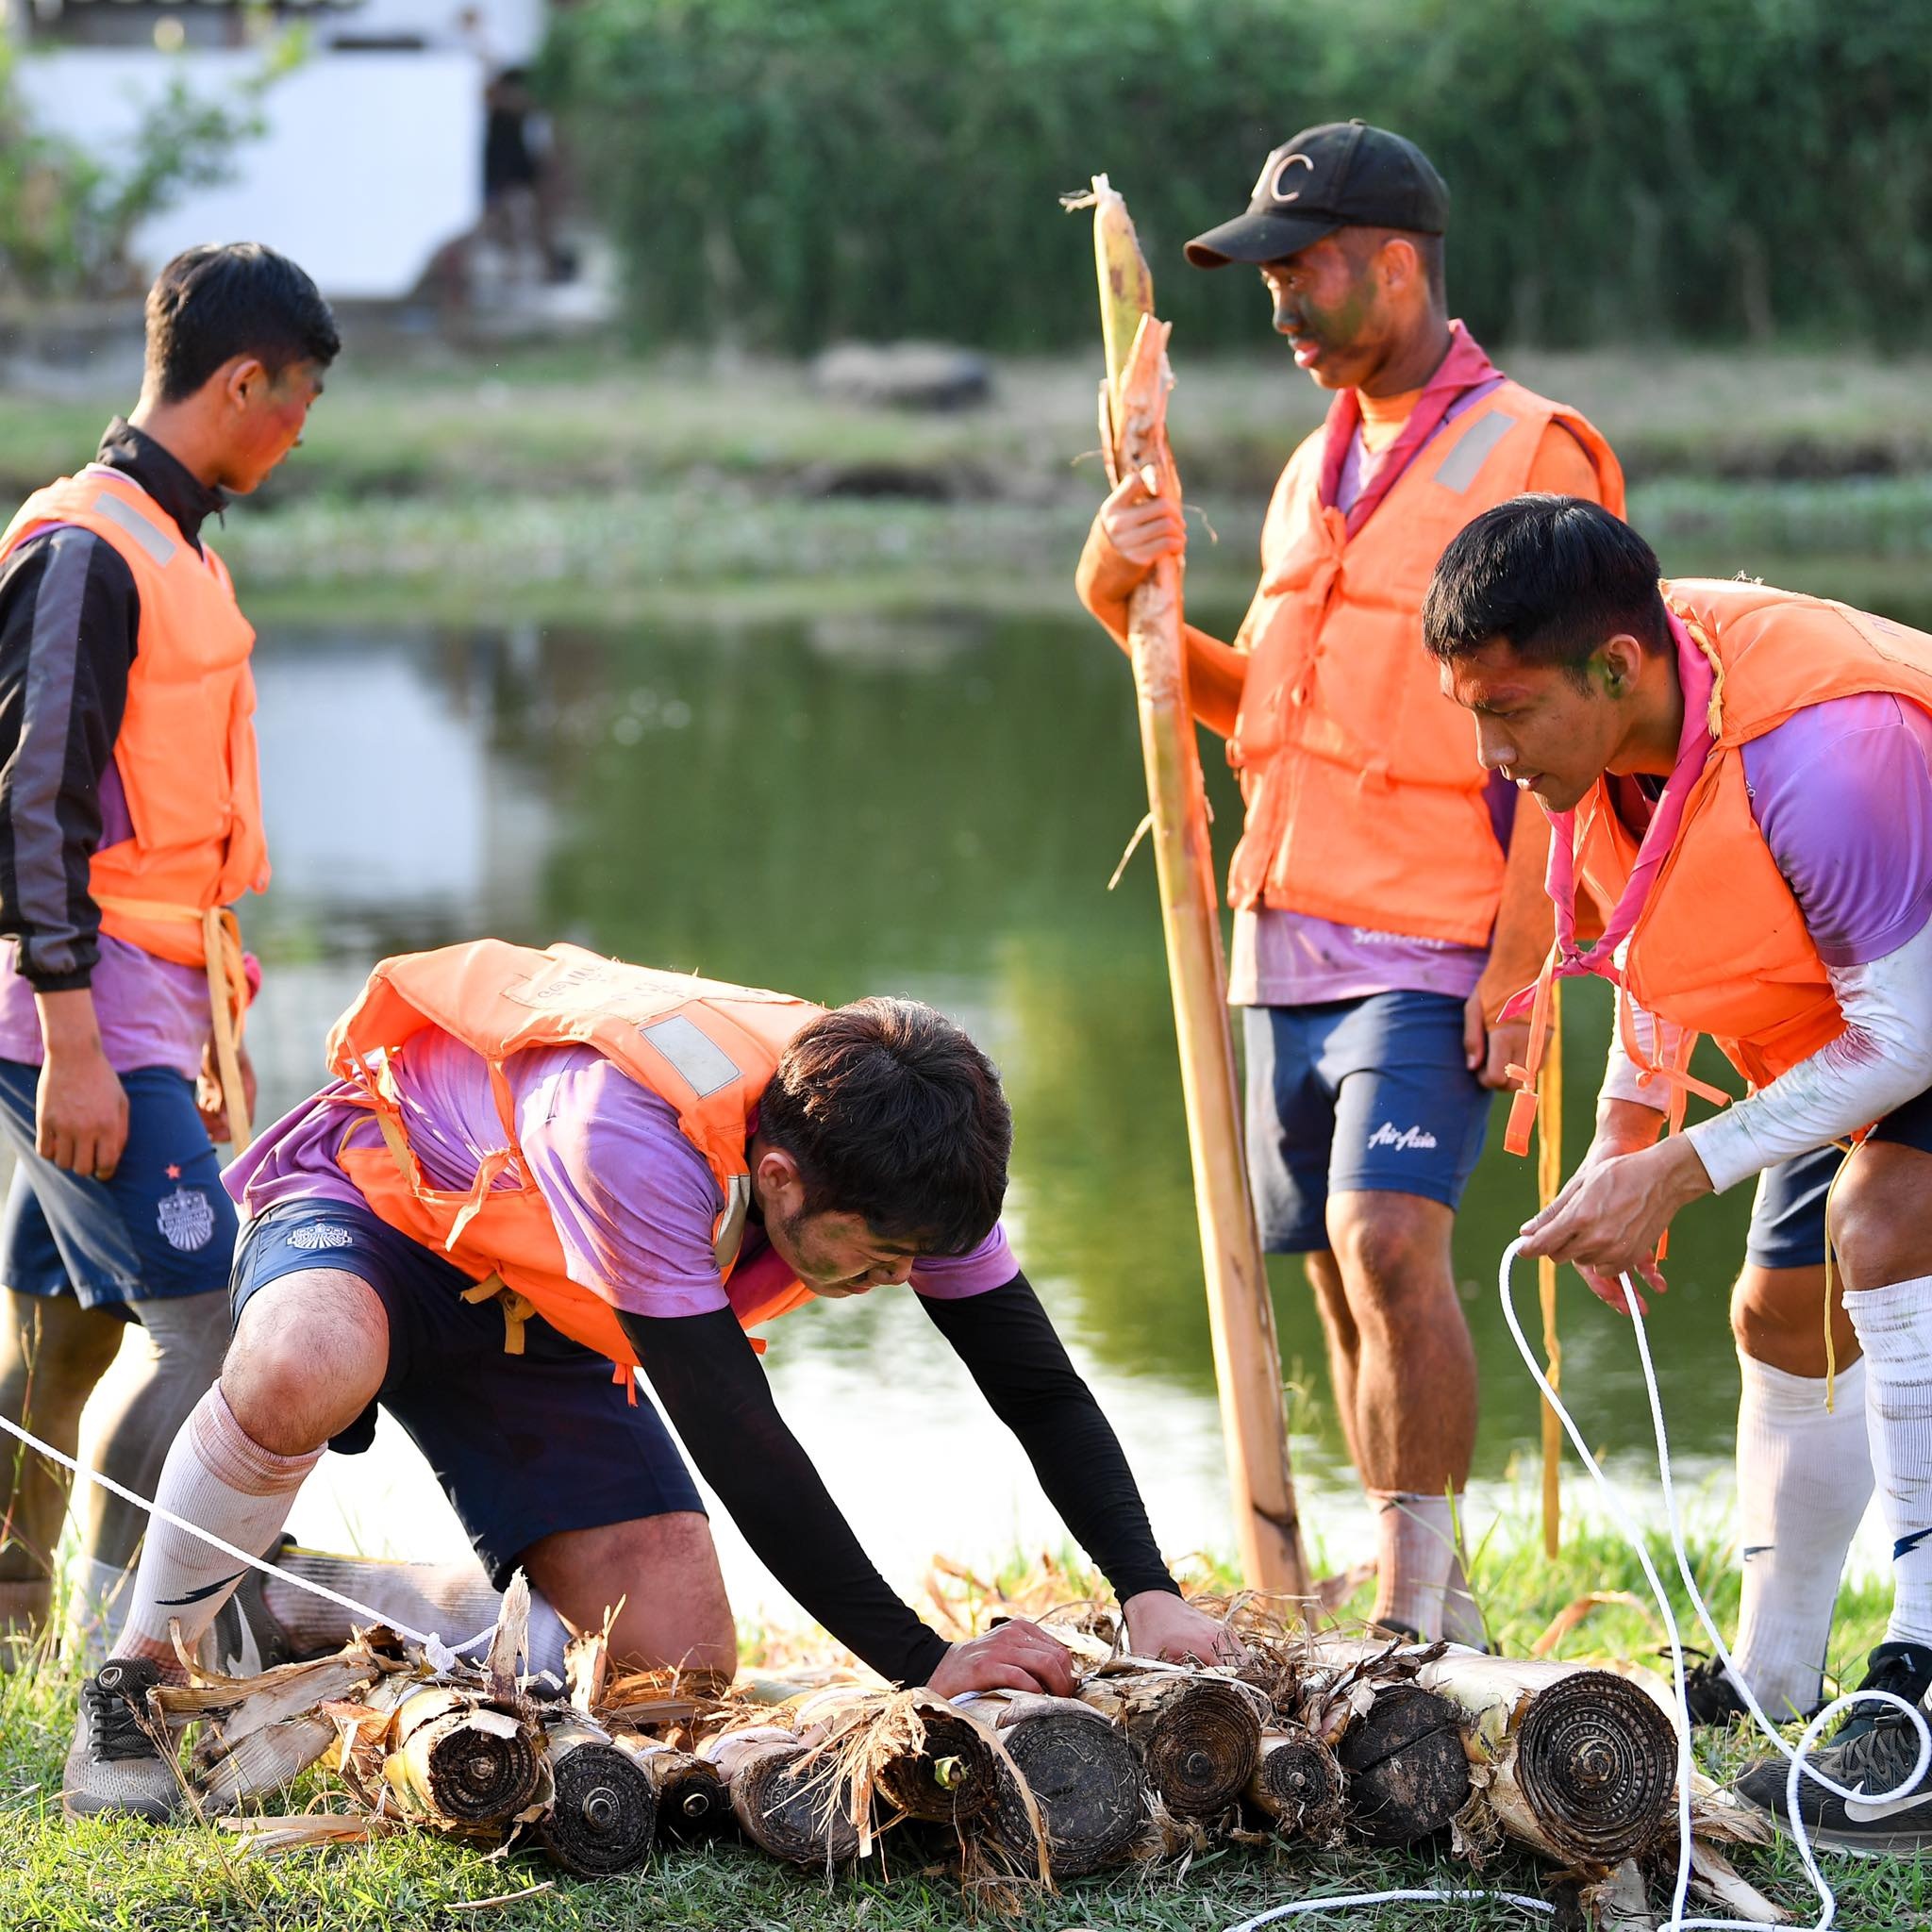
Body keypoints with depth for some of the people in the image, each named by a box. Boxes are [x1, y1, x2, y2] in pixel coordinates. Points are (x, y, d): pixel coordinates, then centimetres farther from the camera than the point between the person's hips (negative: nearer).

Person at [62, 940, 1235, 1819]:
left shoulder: (896, 1160, -21)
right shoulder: (633, 1132, -42)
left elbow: (1043, 1389, -12)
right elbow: (738, 1445, -40)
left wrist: (1150, 1592, -28)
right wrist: (921, 1663, -39)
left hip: (544, 1325, 7)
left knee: (680, 1664, -9)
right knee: (304, 1377, -44)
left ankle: (276, 1599, 6)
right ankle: (140, 1677, -18)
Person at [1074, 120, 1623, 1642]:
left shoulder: (1529, 451, -5)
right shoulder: (1317, 469, 18)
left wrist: (1521, 953, -17)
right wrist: (1125, 603, 7)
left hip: (1431, 953, -7)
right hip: (1286, 945, 8)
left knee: (1391, 1248, -19)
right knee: (1344, 1283, 7)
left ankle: (1416, 1613, -14)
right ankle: (1433, 1615, 15)